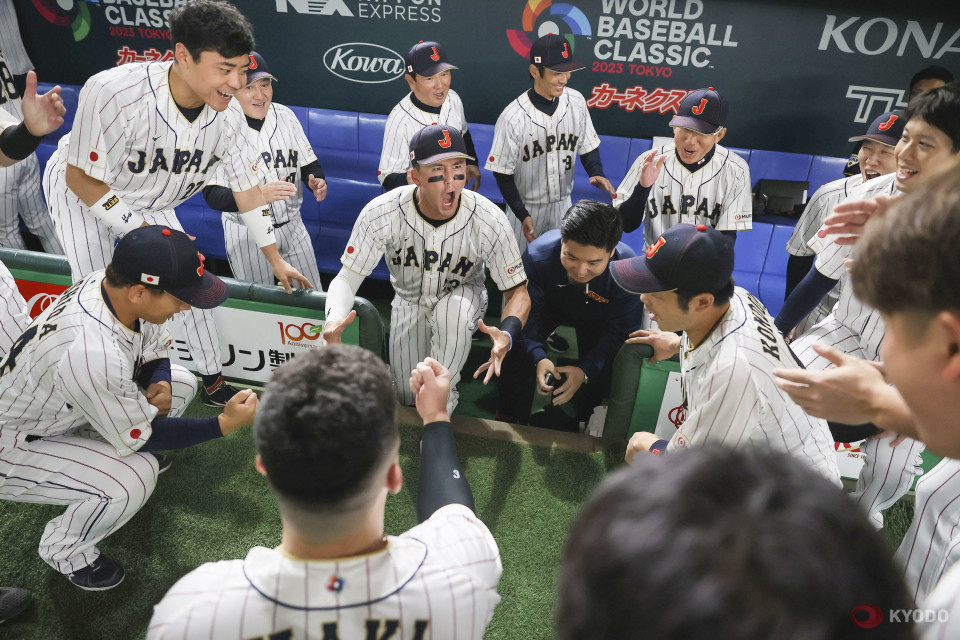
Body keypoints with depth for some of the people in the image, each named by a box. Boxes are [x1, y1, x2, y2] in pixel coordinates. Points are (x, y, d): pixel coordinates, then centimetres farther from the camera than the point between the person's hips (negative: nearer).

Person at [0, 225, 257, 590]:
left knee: (181, 382, 0)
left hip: (61, 409, 8)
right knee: (135, 478, -27)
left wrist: (158, 385, -19)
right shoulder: (90, 352, -41)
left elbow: (155, 349, 2)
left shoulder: (111, 284, -18)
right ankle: (65, 550, 3)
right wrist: (225, 424, -26)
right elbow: (141, 437, -26)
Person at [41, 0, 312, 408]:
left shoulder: (228, 114, -23)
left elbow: (246, 187, -9)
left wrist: (275, 259, -4)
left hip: (150, 203, 4)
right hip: (80, 191, -4)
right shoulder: (113, 93, -39)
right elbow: (81, 178, -27)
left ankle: (213, 384, 19)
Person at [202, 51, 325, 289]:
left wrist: (317, 183, -17)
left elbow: (309, 164, 7)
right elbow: (213, 195, -20)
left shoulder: (284, 115, -1)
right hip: (246, 233, -4)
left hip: (292, 224, 4)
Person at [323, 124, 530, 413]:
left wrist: (507, 335, -45)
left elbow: (518, 292, -23)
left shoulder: (489, 220, -29)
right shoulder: (381, 213, -29)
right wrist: (334, 319, -47)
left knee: (453, 312, -40)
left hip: (463, 295, -2)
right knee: (408, 397, 11)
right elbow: (347, 278, -23)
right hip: (409, 300, 2)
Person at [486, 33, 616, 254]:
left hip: (563, 204, 4)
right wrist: (523, 216, -22)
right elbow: (503, 174, -17)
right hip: (525, 207, -4)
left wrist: (597, 173, -17)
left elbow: (588, 147, 4)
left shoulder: (576, 101, -10)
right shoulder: (512, 118, -24)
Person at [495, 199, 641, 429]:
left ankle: (587, 425, 15)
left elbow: (620, 332, -27)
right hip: (550, 306, 0)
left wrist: (585, 370, -40)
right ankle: (510, 416, 3)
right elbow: (528, 313, -27)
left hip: (595, 320, 0)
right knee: (516, 342, -21)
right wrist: (538, 357, -43)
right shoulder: (538, 254, -38)